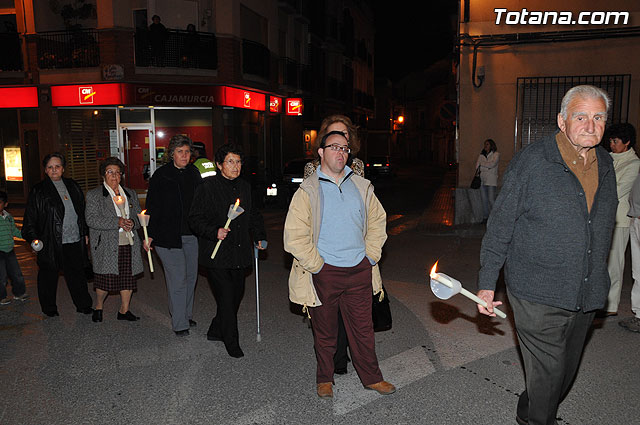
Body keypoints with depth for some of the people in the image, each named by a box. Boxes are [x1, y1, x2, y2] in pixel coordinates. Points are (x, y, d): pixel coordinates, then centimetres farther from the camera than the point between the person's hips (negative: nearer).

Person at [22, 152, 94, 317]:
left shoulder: (72, 186, 11)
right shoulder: (38, 191, -1)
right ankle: (49, 309, 24)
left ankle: (83, 305, 20)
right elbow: (30, 218, -1)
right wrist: (33, 238, -11)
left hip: (75, 241, 3)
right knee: (49, 275, 8)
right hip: (51, 242, -3)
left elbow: (82, 212, 17)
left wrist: (85, 233, 15)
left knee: (77, 274, 9)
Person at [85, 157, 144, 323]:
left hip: (129, 244, 4)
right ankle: (98, 307, 23)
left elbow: (139, 215, 17)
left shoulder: (131, 194, 16)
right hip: (106, 246, -4)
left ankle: (124, 310, 18)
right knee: (105, 279, -3)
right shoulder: (93, 195, 2)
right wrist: (117, 222, -19)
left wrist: (132, 222, -7)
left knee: (128, 278, 5)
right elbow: (91, 219, -10)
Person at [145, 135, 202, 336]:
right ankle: (179, 323, 5)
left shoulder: (194, 174, 8)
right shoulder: (161, 175, -5)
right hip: (169, 235, -5)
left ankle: (187, 315, 29)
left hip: (192, 235, 5)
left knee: (191, 276, 13)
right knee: (177, 279, -5)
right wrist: (149, 235, -8)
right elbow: (152, 208, -4)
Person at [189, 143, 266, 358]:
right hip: (217, 254, -6)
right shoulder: (208, 187, -8)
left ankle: (216, 331, 33)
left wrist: (259, 236, 12)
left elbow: (253, 215, 23)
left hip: (240, 253, 7)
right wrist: (214, 232, -23)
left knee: (237, 294, 13)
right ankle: (232, 342, 11)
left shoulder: (245, 186, 11)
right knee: (226, 298, -5)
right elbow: (196, 219, -8)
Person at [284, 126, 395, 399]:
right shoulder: (308, 191, -6)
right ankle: (324, 379, 32)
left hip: (359, 271, 3)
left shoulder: (361, 187, 7)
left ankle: (371, 377, 30)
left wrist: (371, 255, 7)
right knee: (325, 332, 12)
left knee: (363, 329, 12)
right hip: (324, 273, -3)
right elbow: (294, 236, -10)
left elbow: (377, 221, 17)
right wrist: (316, 265, -11)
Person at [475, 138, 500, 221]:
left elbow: (492, 164, -11)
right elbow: (477, 167, 9)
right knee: (484, 200, 5)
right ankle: (485, 217, 12)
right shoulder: (481, 155, 17)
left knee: (491, 199, -9)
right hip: (482, 180, 5)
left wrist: (482, 163, -1)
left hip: (491, 181, -5)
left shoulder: (496, 154, 3)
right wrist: (487, 167, -5)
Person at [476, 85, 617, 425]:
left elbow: (602, 229, 19)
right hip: (539, 295, -6)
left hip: (586, 296, 7)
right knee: (547, 374, 1)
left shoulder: (605, 166, 7)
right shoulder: (531, 161, -12)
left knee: (567, 371, 20)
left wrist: (597, 283, 21)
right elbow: (501, 225, -10)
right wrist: (487, 283, -11)